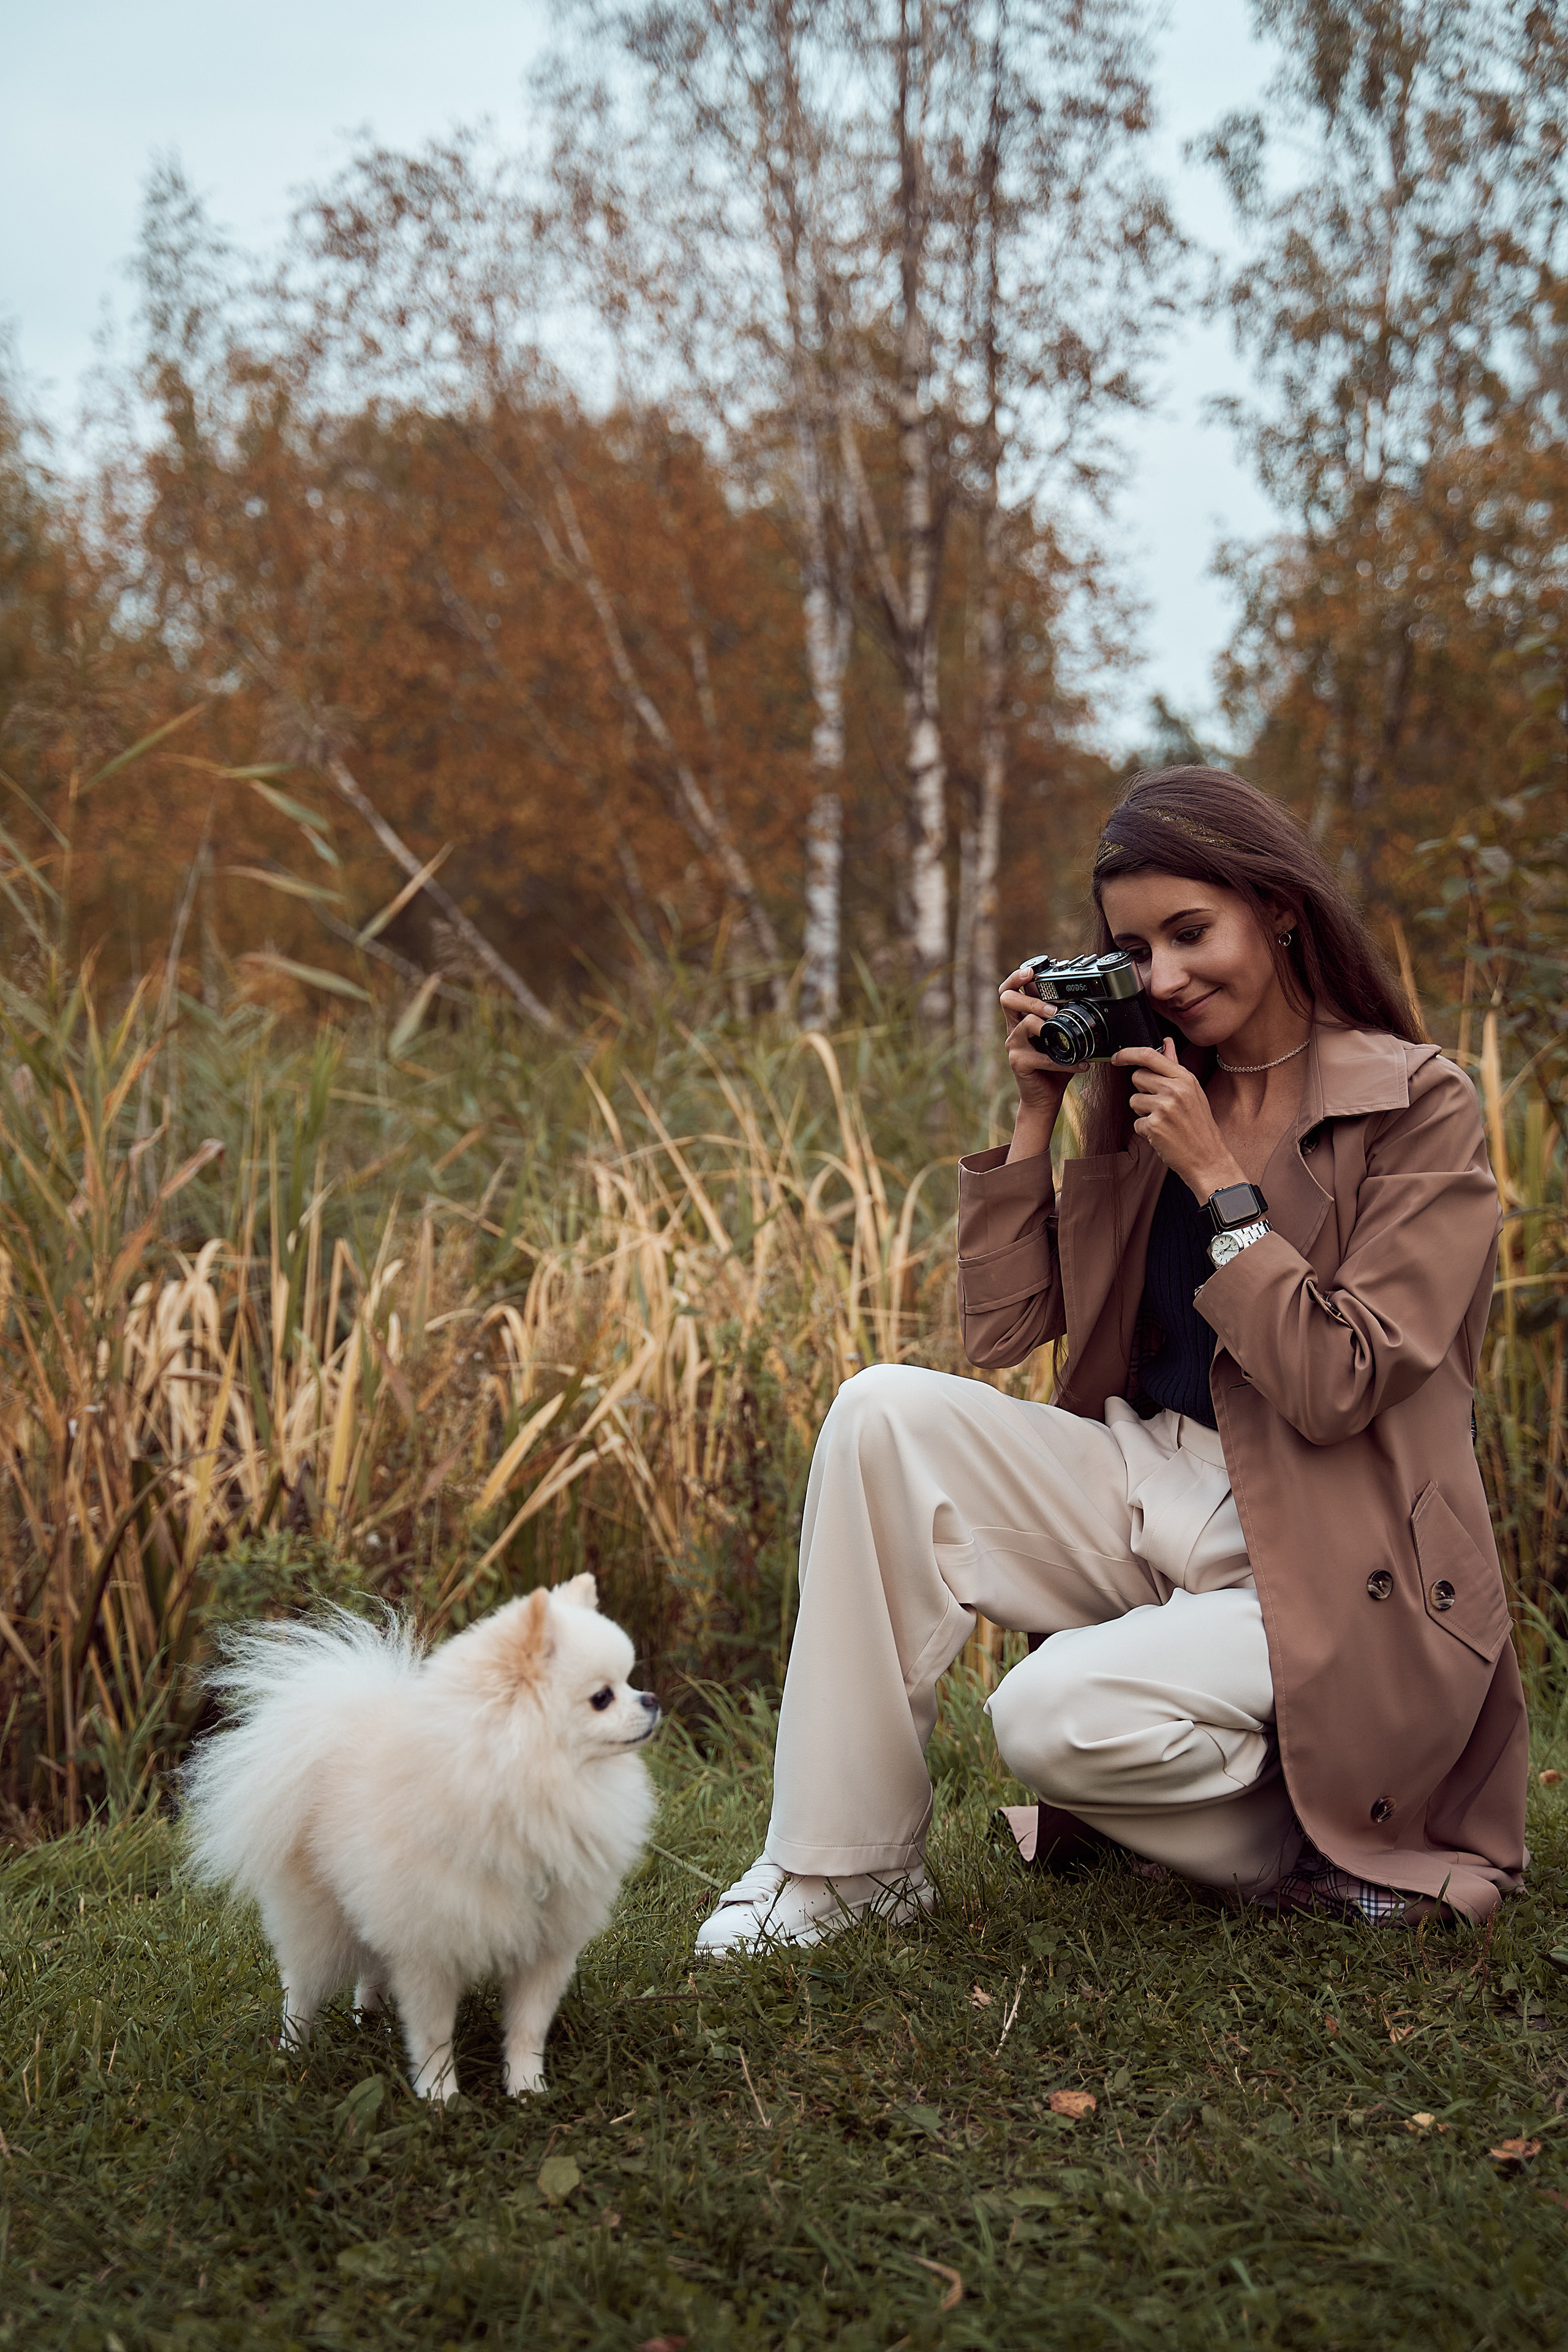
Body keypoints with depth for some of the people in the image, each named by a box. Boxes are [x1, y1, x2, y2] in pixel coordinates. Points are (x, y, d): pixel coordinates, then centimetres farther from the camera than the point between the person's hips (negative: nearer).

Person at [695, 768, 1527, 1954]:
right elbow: (1002, 1334, 5)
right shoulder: (1142, 1093, 8)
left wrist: (1214, 1175, -15)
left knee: (1058, 1714, -30)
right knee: (886, 1414, -16)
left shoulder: (1419, 1106, -8)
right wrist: (1035, 1112, 0)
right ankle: (845, 1865, -10)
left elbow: (1336, 1389, -15)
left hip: (1319, 1572, -6)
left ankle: (1318, 1844, 2)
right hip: (1144, 1495, 6)